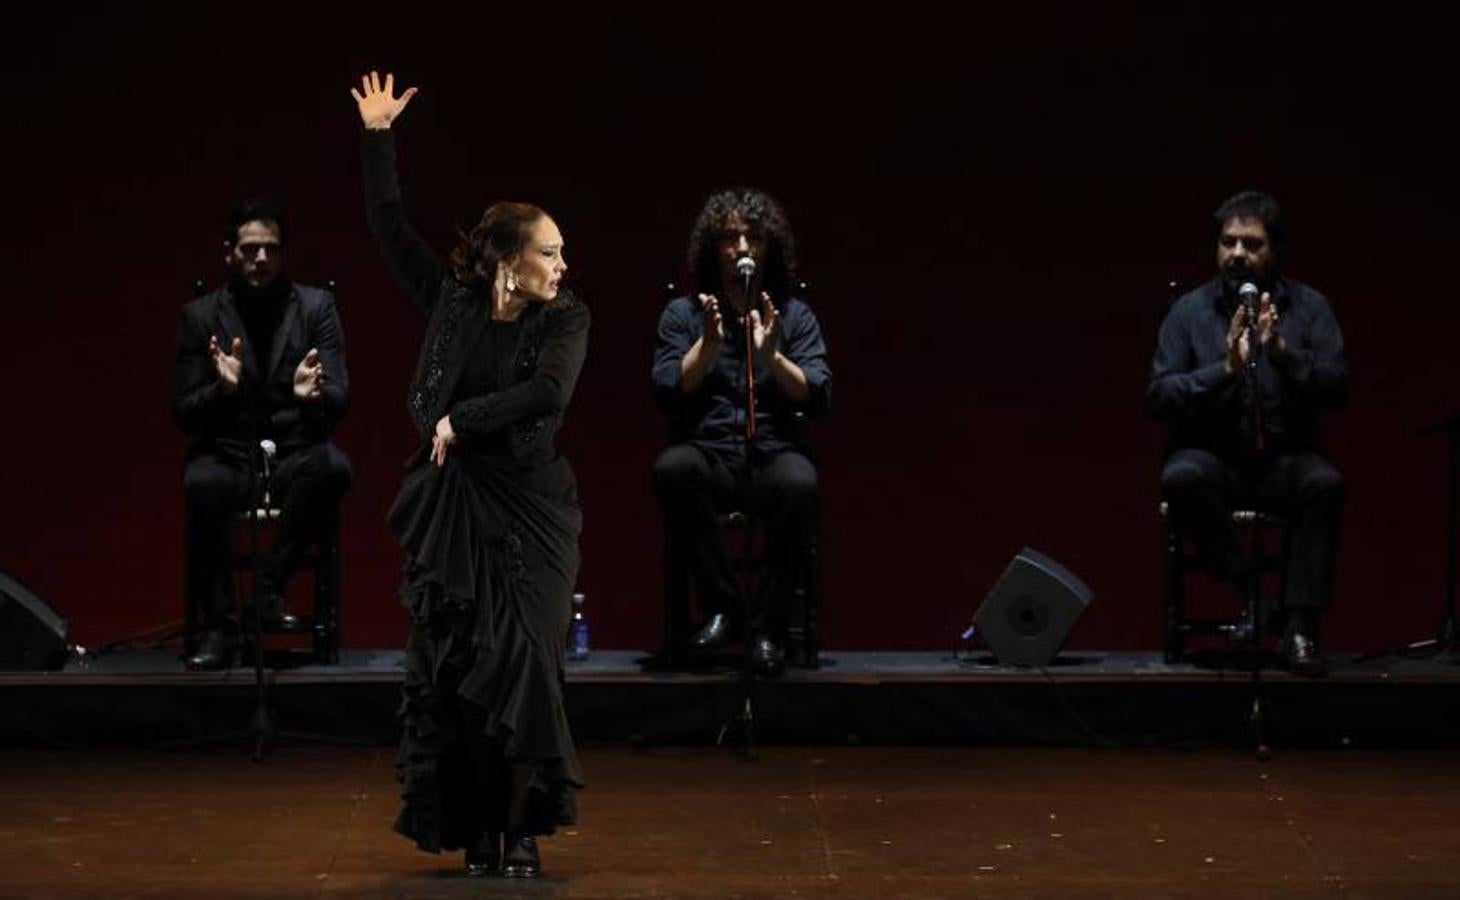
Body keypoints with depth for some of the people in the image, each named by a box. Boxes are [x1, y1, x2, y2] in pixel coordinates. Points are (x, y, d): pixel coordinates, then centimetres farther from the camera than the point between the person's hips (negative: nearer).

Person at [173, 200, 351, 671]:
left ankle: (269, 585, -18)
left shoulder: (316, 306, 4)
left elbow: (339, 400, -3)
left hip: (295, 455, 1)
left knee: (333, 467, -34)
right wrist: (222, 388, -22)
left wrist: (313, 394, -28)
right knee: (203, 483, -36)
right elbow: (184, 415, 0)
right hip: (228, 455, -1)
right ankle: (218, 623, -23)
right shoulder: (200, 315, 3)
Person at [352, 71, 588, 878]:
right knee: (456, 668, 3)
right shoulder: (452, 301, 1)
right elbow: (389, 227, 2)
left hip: (529, 510, -2)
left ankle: (523, 828, -1)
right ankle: (478, 830, 12)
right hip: (452, 507, 2)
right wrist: (377, 138, -1)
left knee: (521, 663, -7)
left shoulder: (565, 319, -4)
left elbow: (549, 392, -20)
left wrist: (462, 420, -16)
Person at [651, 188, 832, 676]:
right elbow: (668, 393, -1)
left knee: (799, 482, -37)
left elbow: (818, 397, 0)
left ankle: (767, 624, -21)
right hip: (708, 454, 0)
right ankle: (722, 606, -20)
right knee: (671, 469, -36)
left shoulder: (795, 315, 12)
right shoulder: (682, 314, 11)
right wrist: (709, 344, -13)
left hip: (772, 455, 0)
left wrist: (772, 354, -15)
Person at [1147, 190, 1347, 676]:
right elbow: (1158, 397, -6)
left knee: (1324, 482, -32)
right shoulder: (1190, 311, 2)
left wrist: (1282, 352, -20)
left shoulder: (1308, 307, 5)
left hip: (1283, 458, 1)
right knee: (1182, 477, -34)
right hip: (1212, 456, 0)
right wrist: (1225, 368, -19)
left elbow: (1336, 387, -4)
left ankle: (1300, 626, -27)